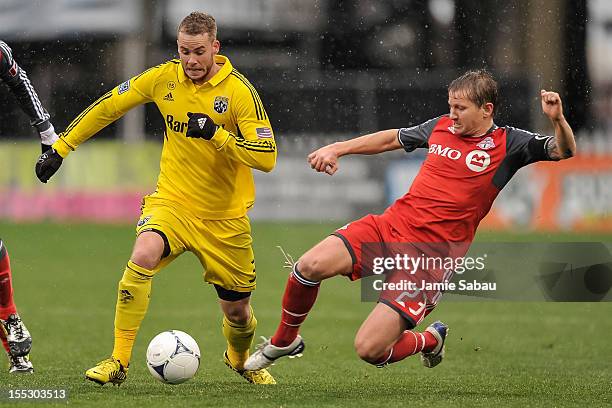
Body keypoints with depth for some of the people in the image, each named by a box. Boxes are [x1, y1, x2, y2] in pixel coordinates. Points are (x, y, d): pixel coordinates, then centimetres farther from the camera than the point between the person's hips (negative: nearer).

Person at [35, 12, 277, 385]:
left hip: (225, 217, -1)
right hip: (172, 201, 1)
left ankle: (240, 360, 45)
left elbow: (267, 157, -20)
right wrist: (60, 148, 9)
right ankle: (119, 361, -23)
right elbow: (109, 106, 8)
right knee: (143, 257, -31)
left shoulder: (239, 91, -15)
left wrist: (215, 133, -31)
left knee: (237, 311, 8)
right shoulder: (164, 78, -5)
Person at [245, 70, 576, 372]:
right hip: (390, 225, 5)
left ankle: (428, 340, 19)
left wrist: (557, 119, -29)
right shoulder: (440, 127, 12)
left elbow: (563, 151, -9)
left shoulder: (507, 143, -2)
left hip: (431, 256, -5)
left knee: (370, 349, -15)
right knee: (310, 266, -18)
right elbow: (392, 138, 27)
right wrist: (337, 148, 23)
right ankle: (284, 342, 10)